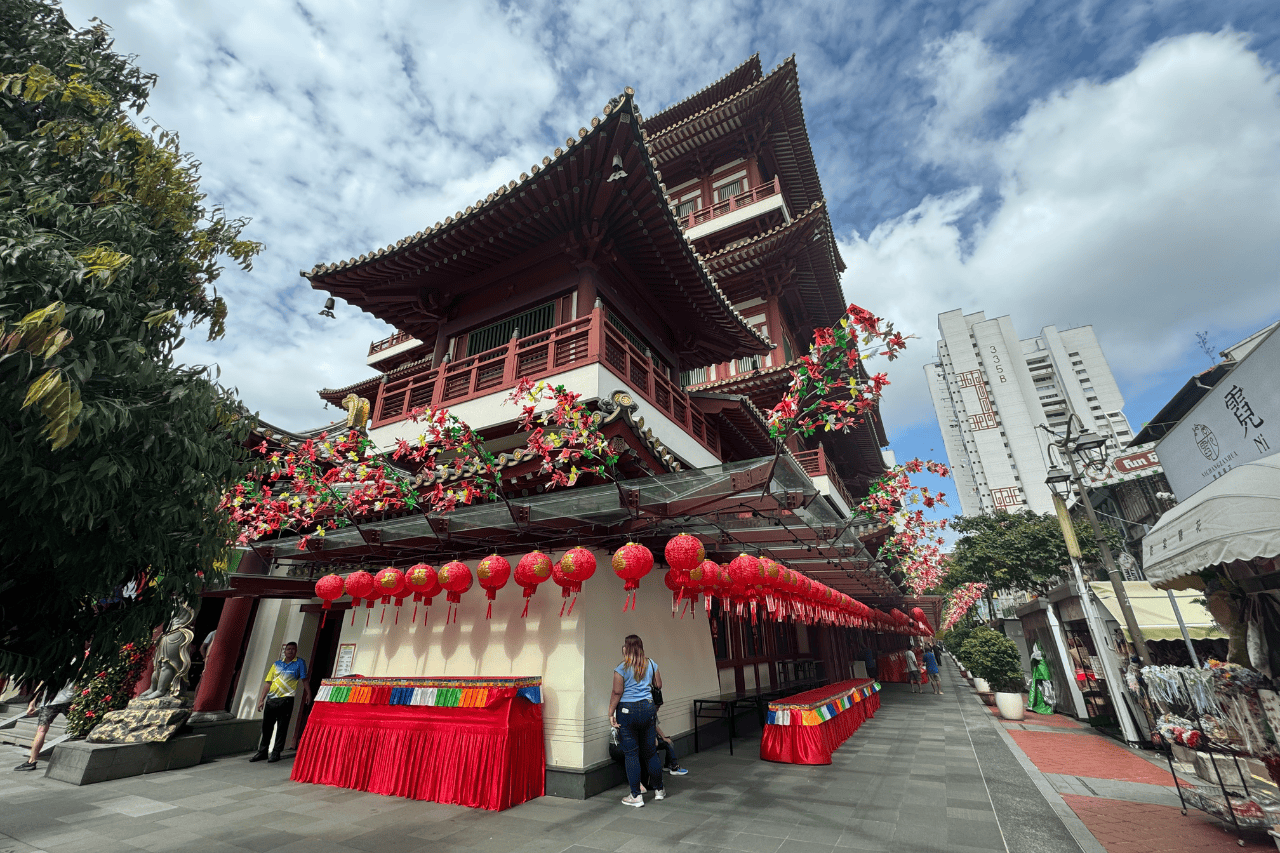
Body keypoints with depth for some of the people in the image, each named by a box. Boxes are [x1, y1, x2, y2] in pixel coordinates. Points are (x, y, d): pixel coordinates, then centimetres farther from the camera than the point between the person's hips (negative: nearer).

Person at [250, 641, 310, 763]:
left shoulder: (300, 663, 4)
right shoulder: (276, 664, 14)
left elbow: (304, 680, 3)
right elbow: (268, 683, 14)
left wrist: (308, 694, -4)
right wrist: (261, 700, 7)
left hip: (286, 699, -4)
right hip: (271, 699, 4)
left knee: (282, 727, 0)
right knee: (266, 726, 10)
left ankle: (276, 753, 10)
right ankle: (262, 751, 25)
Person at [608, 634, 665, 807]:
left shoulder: (622, 668, -11)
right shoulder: (651, 664, 2)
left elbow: (617, 692, -12)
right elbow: (659, 686, 11)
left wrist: (611, 713, -4)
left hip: (627, 710, -4)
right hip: (648, 708, 4)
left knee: (631, 754, 6)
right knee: (650, 751, 16)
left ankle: (636, 796, 12)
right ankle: (659, 790, 28)